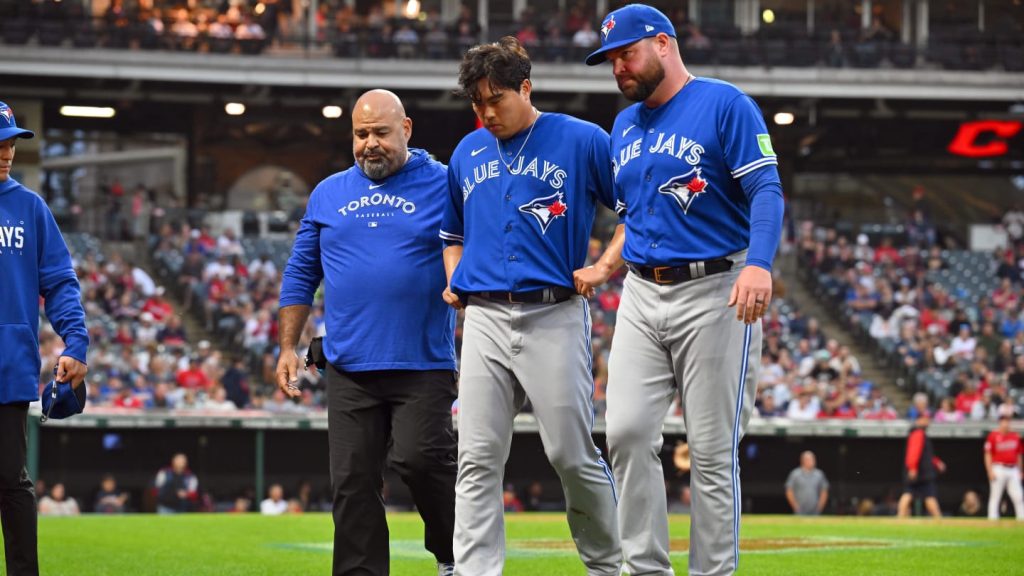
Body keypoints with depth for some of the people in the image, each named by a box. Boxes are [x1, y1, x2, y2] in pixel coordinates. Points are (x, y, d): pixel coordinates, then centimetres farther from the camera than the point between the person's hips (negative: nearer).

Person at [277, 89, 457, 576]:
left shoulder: (444, 186, 3)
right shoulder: (328, 195, 14)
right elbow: (300, 275, 18)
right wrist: (288, 346, 12)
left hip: (423, 365, -4)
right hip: (349, 367, 4)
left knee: (420, 458, -17)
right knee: (352, 481, 1)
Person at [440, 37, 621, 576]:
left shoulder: (582, 140, -1)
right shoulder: (467, 153, 15)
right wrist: (455, 284, 12)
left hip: (554, 318, -4)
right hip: (485, 319, 4)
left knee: (572, 454, -3)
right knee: (477, 458, -3)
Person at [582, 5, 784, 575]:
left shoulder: (725, 105, -4)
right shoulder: (625, 125, 18)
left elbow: (767, 191, -13)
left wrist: (758, 264, -28)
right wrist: (604, 269, 11)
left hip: (715, 293, -6)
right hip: (642, 296, 6)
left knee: (713, 449, -4)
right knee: (627, 432, -6)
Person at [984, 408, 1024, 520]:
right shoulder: (993, 435, -2)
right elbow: (988, 455, -4)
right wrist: (990, 471, -11)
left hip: (1013, 470, 4)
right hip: (998, 470, -4)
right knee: (995, 497, -1)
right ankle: (993, 519, 1)